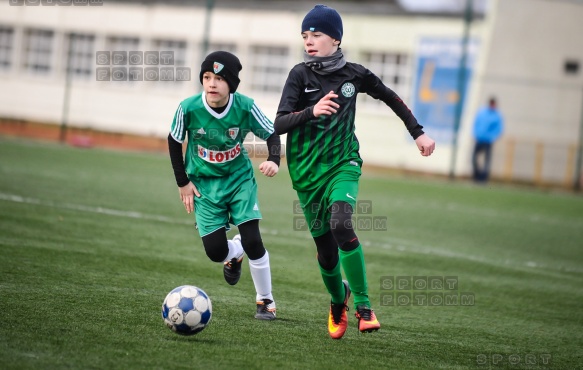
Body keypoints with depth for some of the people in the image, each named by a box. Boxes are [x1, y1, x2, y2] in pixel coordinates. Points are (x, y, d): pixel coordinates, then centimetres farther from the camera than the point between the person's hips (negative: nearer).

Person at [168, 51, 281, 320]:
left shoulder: (245, 107, -19)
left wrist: (273, 160, -25)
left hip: (240, 178, 0)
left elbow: (272, 134, -5)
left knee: (252, 240, -12)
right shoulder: (188, 108, -19)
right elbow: (174, 141, -2)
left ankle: (265, 300, 8)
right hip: (204, 183, 1)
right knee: (215, 251, -7)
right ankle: (234, 255, 32)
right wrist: (183, 182, -2)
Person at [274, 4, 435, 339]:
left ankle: (363, 305, -19)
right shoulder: (300, 75, -6)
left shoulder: (354, 74, -2)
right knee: (325, 245, 7)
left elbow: (390, 97, 16)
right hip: (307, 170, 1)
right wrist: (312, 111, -30)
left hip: (343, 163, -1)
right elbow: (278, 125, -14)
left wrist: (418, 133, 16)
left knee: (341, 224, -27)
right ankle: (338, 300, 38)